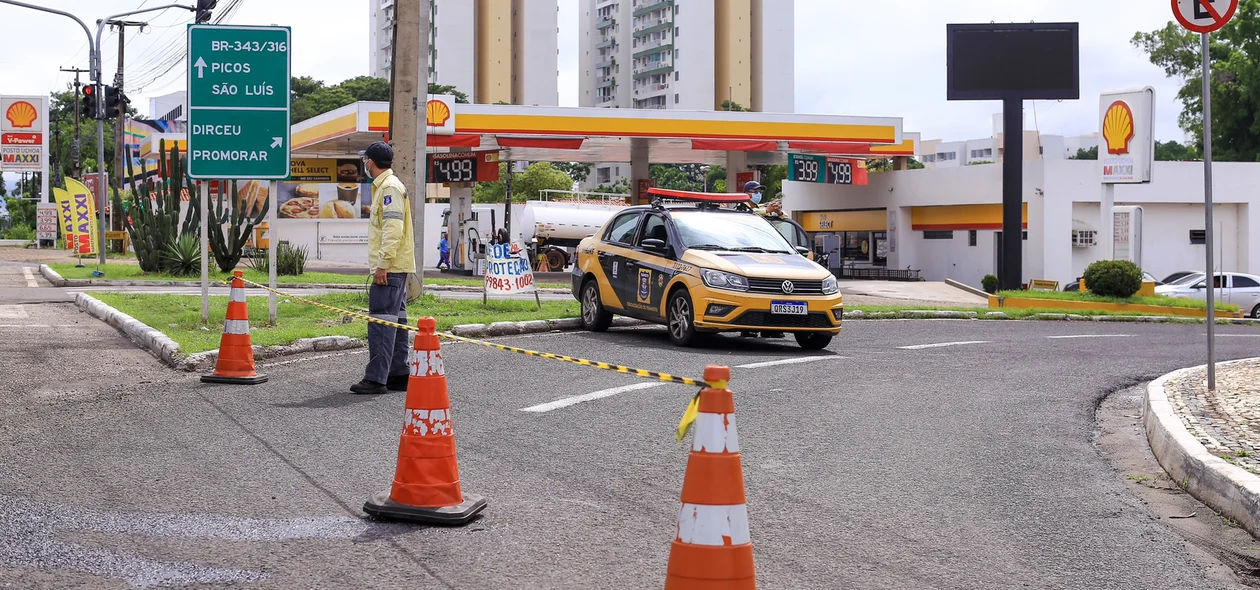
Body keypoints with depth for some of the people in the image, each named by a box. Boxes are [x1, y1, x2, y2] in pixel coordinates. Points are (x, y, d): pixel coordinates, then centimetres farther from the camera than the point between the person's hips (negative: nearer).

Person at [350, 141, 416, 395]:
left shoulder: (390, 187, -12)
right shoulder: (385, 186, 20)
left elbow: (393, 229, -21)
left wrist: (382, 265, -22)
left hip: (389, 268, -11)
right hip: (395, 267, 11)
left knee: (381, 321, -11)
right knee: (395, 320, 12)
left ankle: (376, 378, -13)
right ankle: (399, 375, 16)